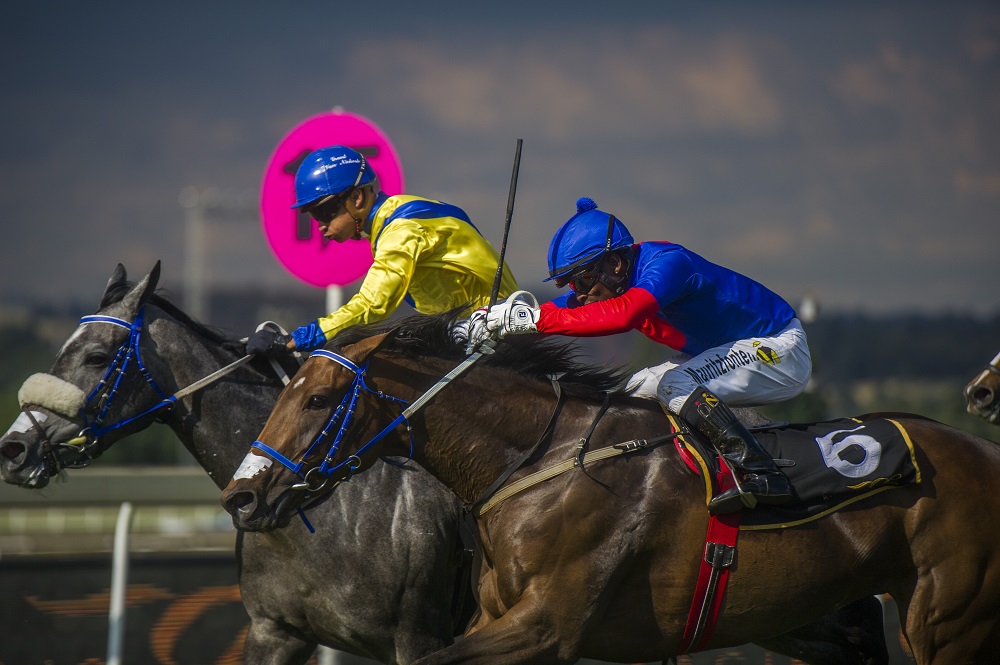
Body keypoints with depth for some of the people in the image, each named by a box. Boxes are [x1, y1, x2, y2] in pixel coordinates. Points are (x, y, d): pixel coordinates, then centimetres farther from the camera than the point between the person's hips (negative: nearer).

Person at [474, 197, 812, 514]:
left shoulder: (667, 263, -28)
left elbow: (623, 313, -44)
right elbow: (563, 308, 1)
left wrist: (538, 319, -45)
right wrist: (493, 318, -16)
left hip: (781, 348, -10)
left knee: (671, 382, -27)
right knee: (639, 389, 8)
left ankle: (760, 473, -35)